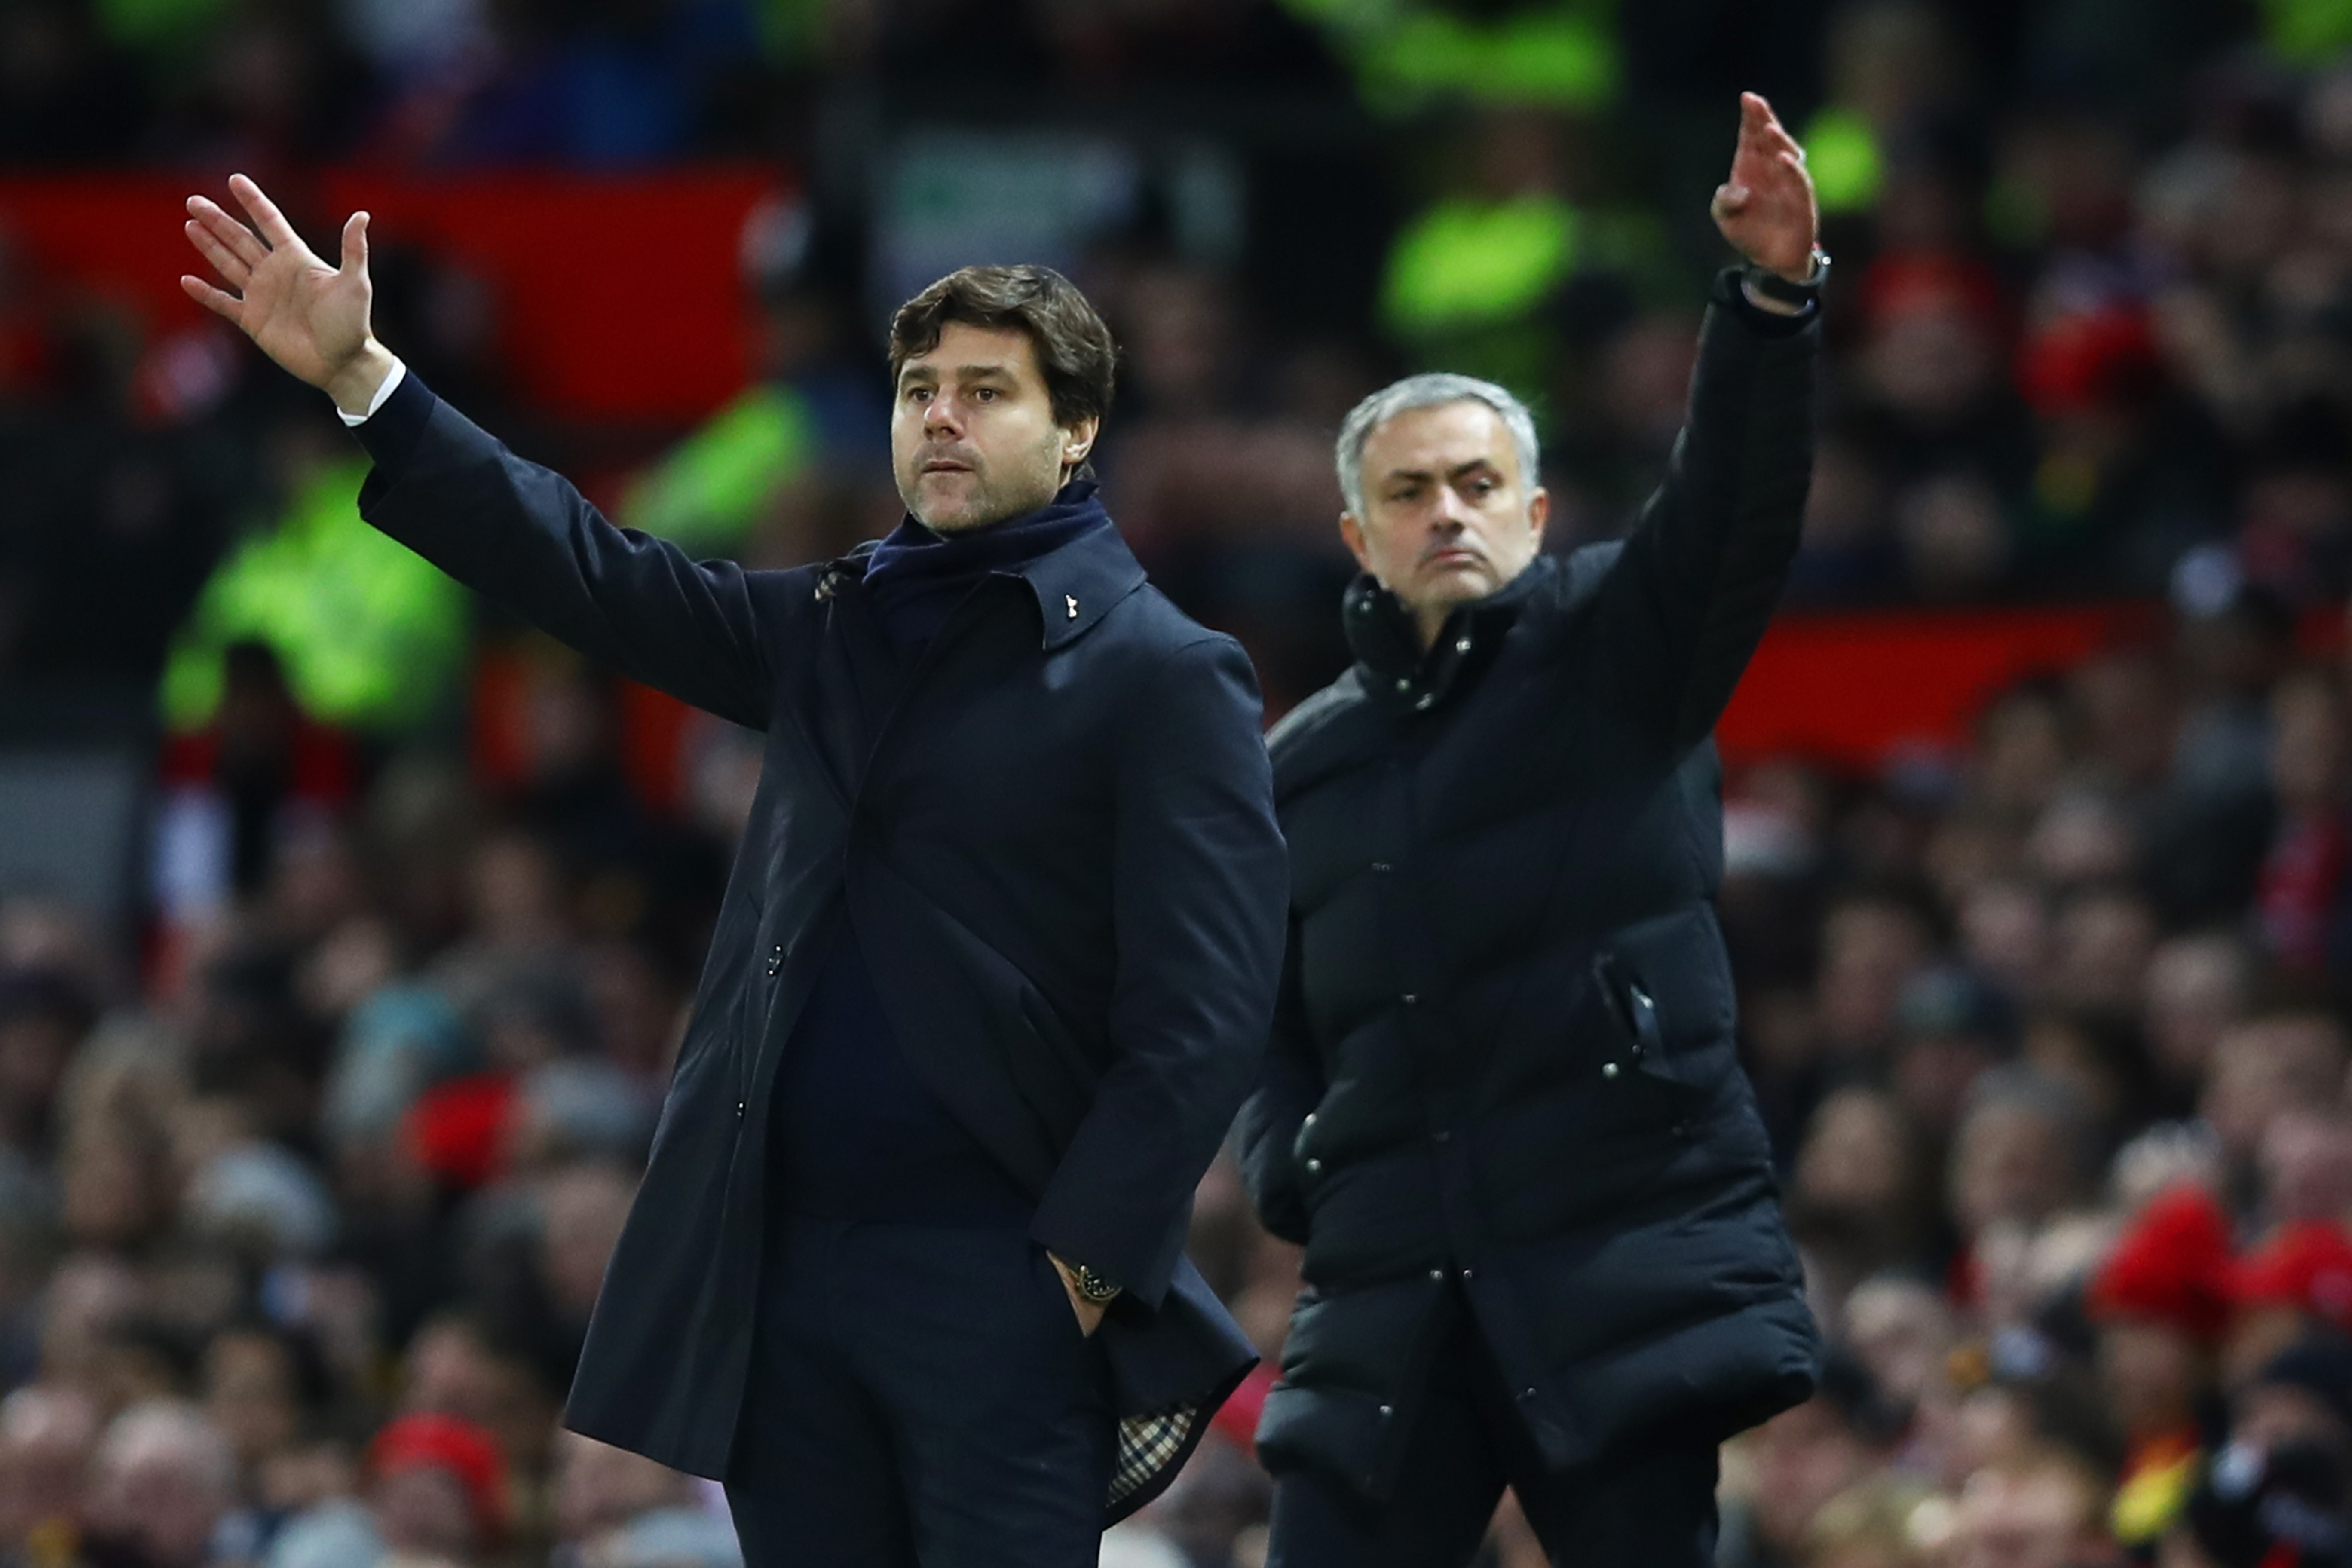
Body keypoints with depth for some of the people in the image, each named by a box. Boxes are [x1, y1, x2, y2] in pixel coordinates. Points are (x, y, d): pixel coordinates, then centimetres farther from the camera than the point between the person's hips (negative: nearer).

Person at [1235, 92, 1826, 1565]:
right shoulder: (1305, 763, 19)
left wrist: (1775, 295, -27)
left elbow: (1738, 502, -10)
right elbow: (1274, 1021, 24)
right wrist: (1289, 1158, 2)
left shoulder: (1616, 648, 8)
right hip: (1392, 1291, 4)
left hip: (1626, 1261, -4)